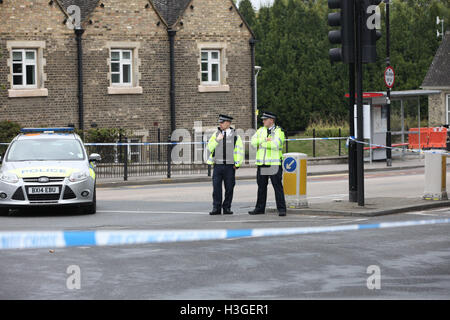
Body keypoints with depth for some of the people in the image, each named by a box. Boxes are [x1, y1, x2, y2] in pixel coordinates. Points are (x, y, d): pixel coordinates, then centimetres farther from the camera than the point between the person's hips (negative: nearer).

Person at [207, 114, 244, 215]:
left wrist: (237, 164, -1)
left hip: (230, 166, -1)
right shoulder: (216, 134, 11)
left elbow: (240, 151, 5)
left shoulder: (235, 136, 4)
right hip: (218, 165, 1)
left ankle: (227, 208, 9)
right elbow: (209, 147, 6)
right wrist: (217, 140, -7)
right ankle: (216, 208, -1)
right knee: (216, 187, -5)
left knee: (229, 188, 1)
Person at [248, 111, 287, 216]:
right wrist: (265, 140, -12)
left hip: (274, 164, -5)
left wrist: (261, 143, -10)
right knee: (261, 187, 10)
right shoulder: (260, 131, 13)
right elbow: (253, 142, 1)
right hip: (261, 164, 5)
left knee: (278, 187, -6)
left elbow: (275, 145, -18)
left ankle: (281, 209, -5)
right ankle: (260, 208, 18)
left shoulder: (279, 131, -3)